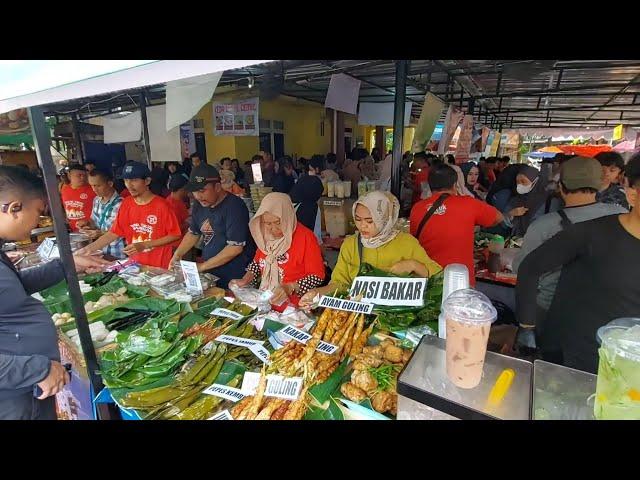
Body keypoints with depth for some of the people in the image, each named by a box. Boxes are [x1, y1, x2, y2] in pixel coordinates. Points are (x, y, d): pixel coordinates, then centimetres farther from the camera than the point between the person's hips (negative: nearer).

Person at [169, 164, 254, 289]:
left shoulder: (234, 206, -19)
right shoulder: (200, 207, 5)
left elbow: (235, 247, -23)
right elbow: (193, 233, 20)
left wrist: (203, 266, -17)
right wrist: (178, 255, 5)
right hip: (210, 275, 7)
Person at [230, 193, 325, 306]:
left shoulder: (305, 237, -11)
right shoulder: (265, 235, 8)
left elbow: (317, 276, -10)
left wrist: (290, 288, -19)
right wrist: (245, 280, 7)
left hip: (293, 304, -6)